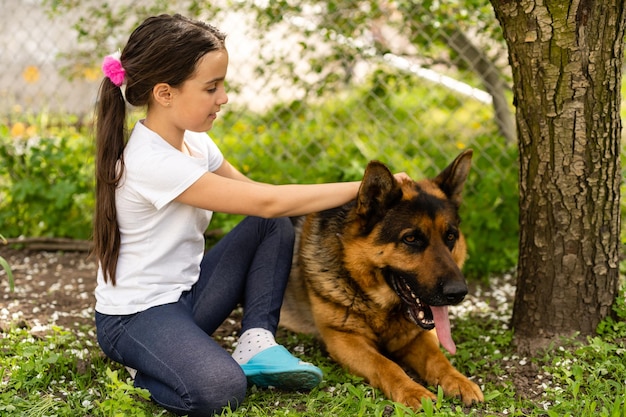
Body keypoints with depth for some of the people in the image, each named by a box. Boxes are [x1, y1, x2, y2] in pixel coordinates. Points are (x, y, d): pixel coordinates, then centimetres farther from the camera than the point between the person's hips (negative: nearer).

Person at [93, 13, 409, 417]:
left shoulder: (193, 140, 2)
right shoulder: (151, 163, -28)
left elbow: (251, 190, 4)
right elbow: (266, 201, -28)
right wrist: (365, 188, -22)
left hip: (188, 289, 9)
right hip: (137, 315, -9)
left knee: (275, 226, -1)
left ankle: (257, 341, -6)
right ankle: (141, 373, -2)